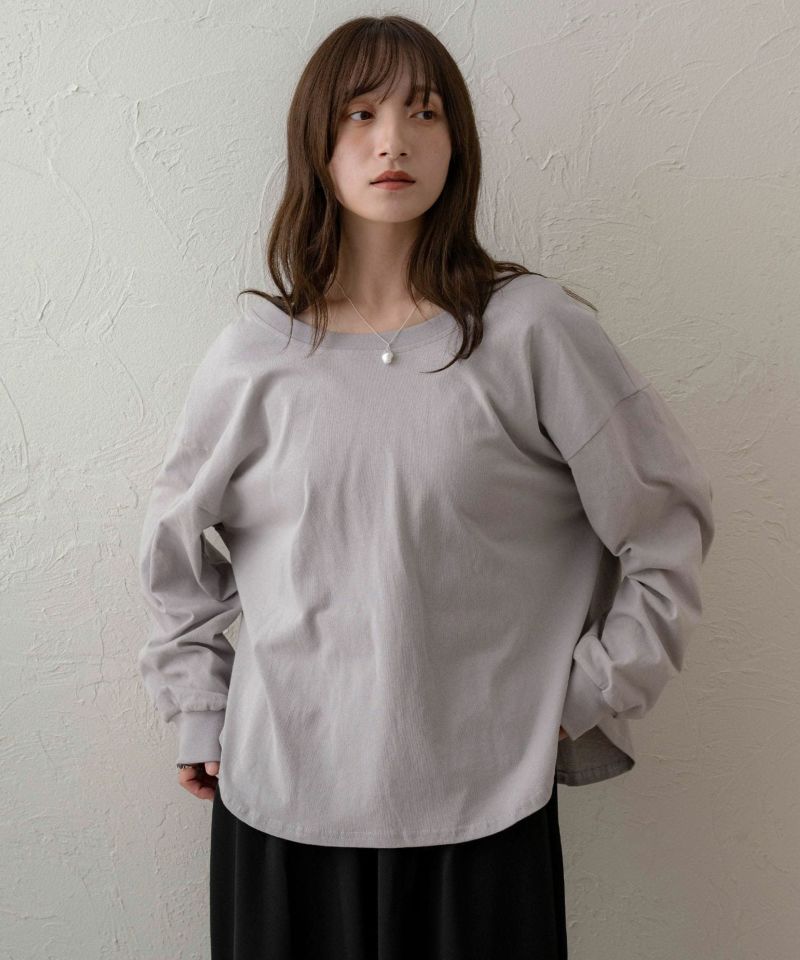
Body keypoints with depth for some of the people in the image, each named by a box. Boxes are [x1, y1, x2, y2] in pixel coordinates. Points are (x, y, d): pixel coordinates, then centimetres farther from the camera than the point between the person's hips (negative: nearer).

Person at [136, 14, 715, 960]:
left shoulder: (533, 332, -7)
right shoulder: (253, 354, -1)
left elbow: (669, 525, 1)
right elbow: (175, 547, 13)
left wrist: (588, 700, 0)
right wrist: (199, 713, 10)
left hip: (483, 807, -1)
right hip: (279, 799, 2)